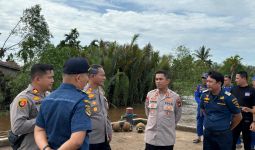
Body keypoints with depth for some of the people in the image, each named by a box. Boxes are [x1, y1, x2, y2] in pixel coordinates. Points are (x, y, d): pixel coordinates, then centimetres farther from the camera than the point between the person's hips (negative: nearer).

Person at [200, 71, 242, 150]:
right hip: (207, 133, 4)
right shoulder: (204, 94, -2)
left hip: (223, 135, -4)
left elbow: (238, 117, -4)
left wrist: (228, 128, 6)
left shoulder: (228, 97, -15)